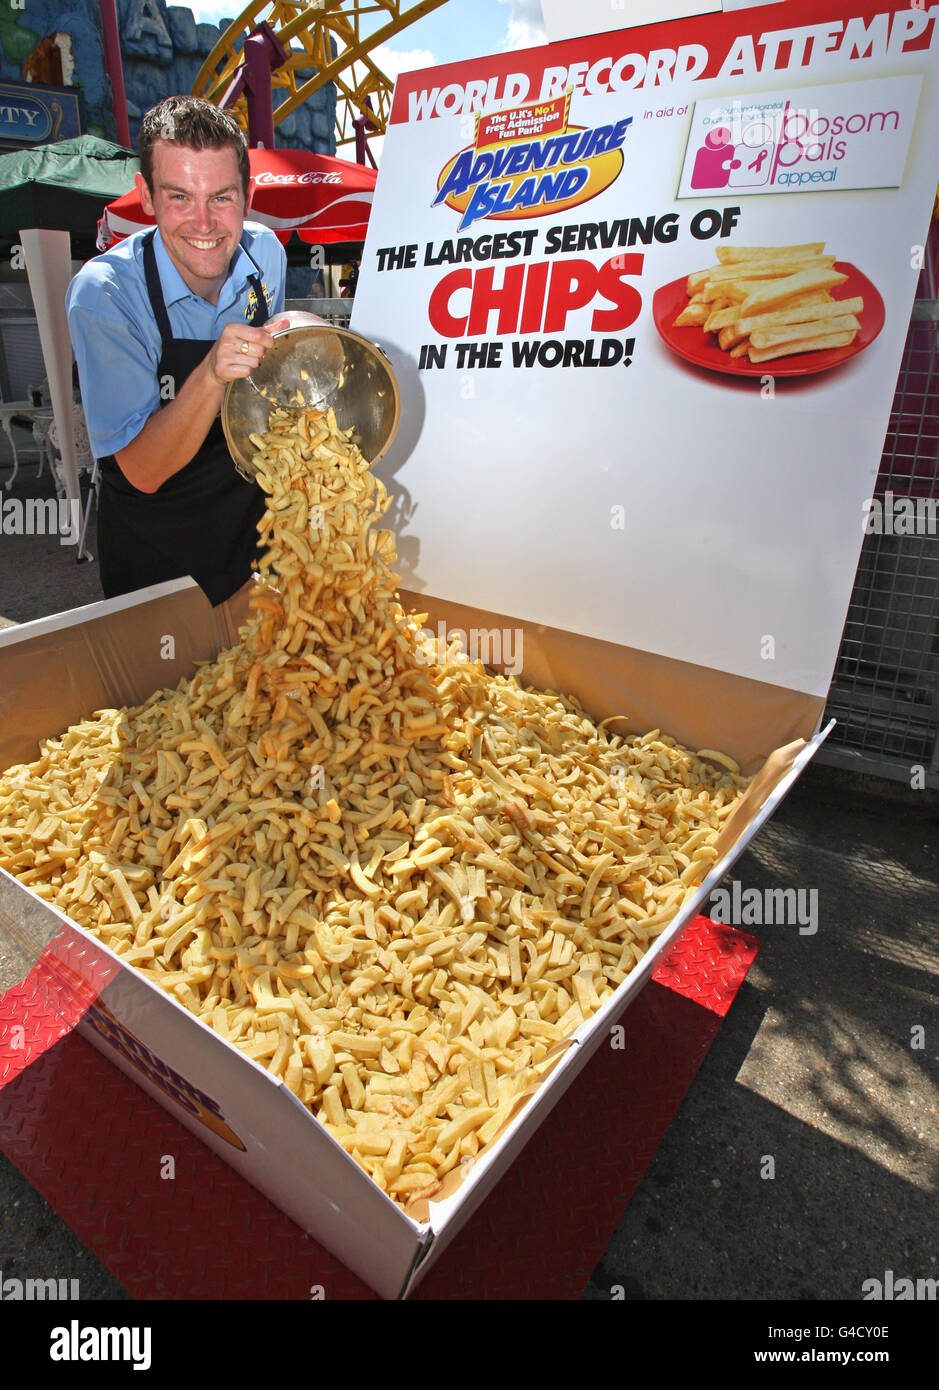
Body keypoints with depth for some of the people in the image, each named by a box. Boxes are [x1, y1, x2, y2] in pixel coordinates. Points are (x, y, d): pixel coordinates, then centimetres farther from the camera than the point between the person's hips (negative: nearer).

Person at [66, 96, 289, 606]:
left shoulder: (265, 253, -10)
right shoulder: (102, 294, -25)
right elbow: (143, 472, -29)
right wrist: (212, 375, -41)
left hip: (254, 512, 4)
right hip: (153, 546, -3)